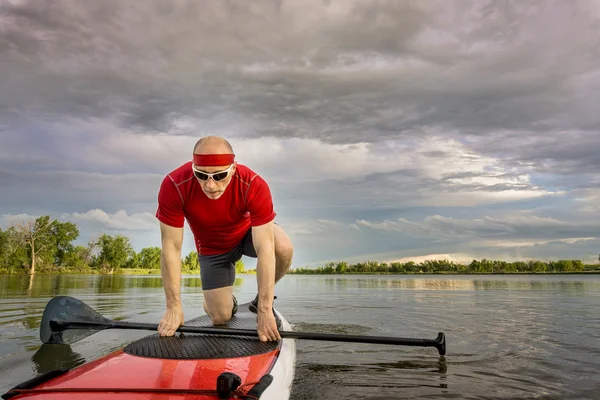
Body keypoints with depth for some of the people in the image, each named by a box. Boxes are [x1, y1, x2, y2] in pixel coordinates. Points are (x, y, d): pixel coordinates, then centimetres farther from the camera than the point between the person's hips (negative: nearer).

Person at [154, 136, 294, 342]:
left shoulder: (254, 186, -36)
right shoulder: (174, 186, -33)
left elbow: (265, 249, -36)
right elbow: (171, 248, -26)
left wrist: (265, 310, -37)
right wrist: (174, 307, -22)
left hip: (248, 232, 0)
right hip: (212, 247, 1)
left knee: (284, 249, -32)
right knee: (220, 317, -7)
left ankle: (260, 300, -1)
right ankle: (229, 300, 32)